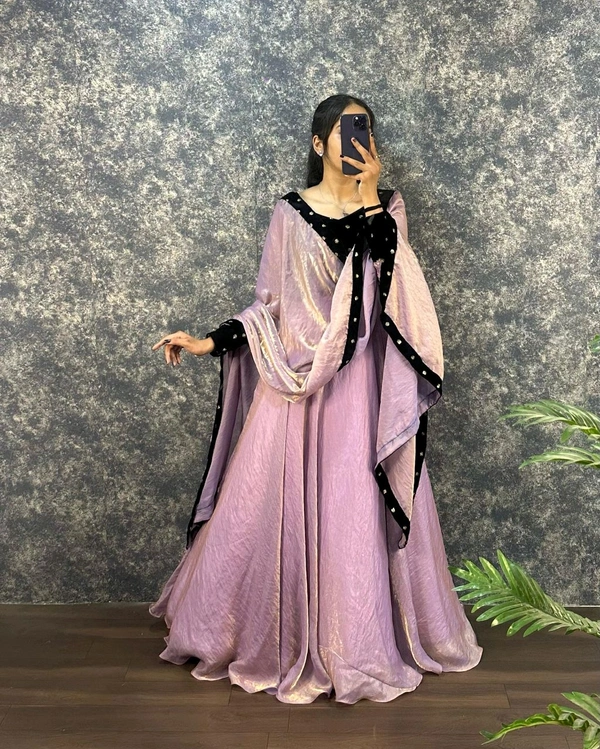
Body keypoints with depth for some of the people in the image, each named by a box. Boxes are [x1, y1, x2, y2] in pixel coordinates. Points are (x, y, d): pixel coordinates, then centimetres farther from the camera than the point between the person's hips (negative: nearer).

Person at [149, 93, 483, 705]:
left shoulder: (385, 207, 5)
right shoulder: (289, 212, 4)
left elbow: (387, 281, -12)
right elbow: (269, 304, 5)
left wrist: (370, 199, -15)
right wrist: (209, 342, -4)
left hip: (359, 382, 0)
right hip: (294, 379, 0)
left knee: (354, 510, 3)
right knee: (274, 507, 4)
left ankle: (357, 641, 22)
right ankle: (272, 637, 26)